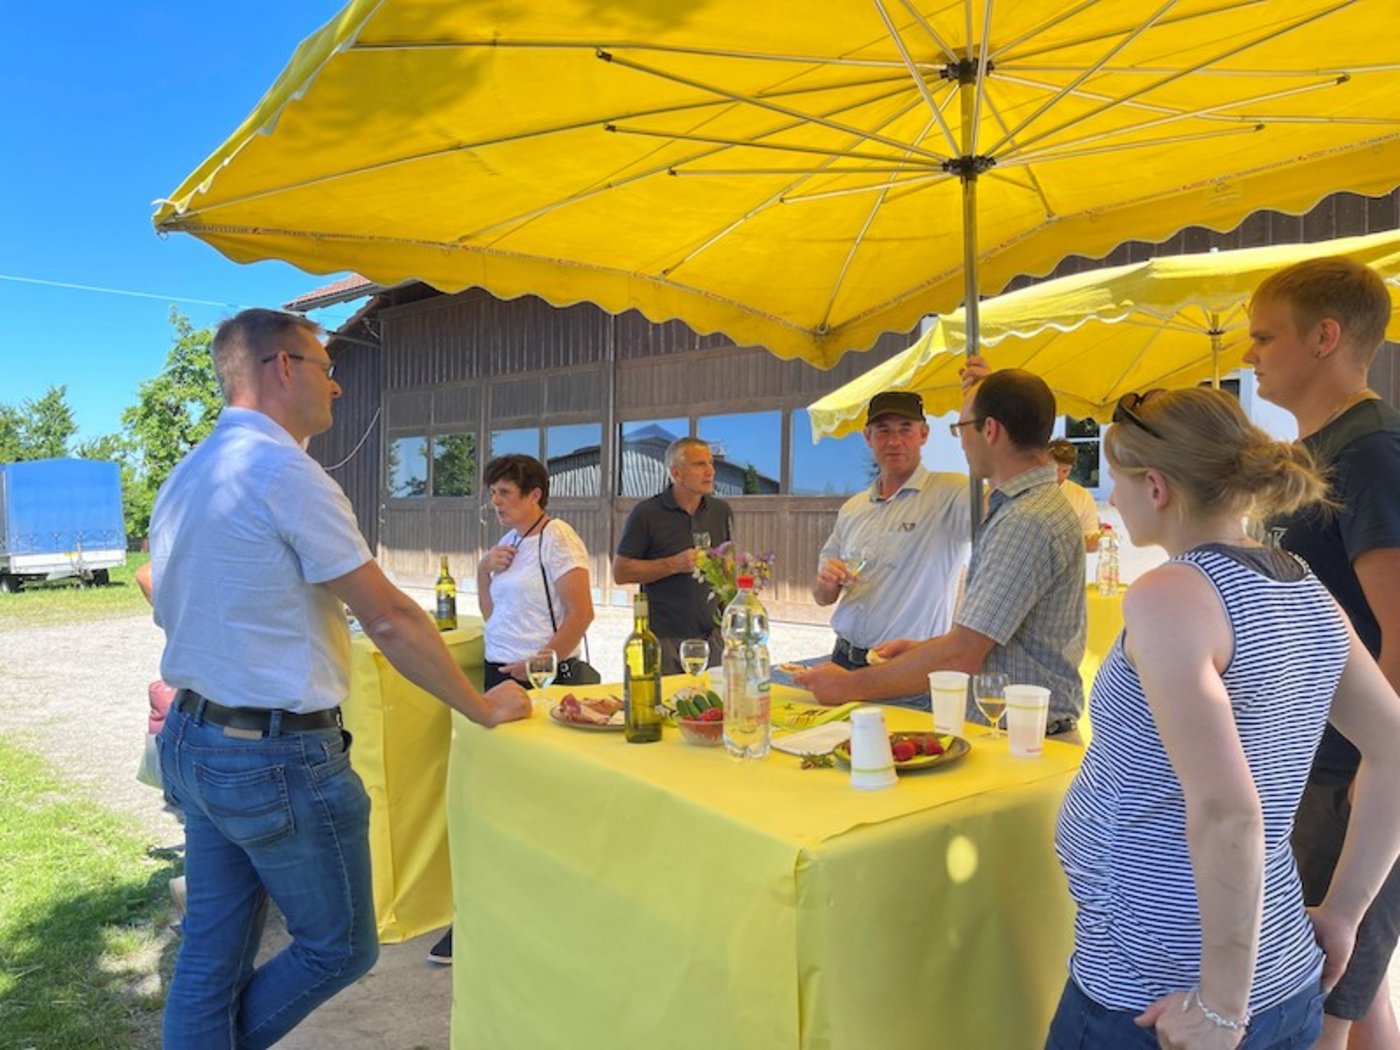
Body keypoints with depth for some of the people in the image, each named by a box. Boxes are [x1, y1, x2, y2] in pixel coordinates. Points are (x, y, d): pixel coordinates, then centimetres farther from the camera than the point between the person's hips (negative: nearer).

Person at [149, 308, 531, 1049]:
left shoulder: (185, 476, 9)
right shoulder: (283, 470, -18)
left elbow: (175, 613, 14)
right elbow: (390, 620, -18)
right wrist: (483, 707, -8)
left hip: (192, 741, 9)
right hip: (279, 758, -9)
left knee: (211, 954, 18)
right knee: (339, 948, 11)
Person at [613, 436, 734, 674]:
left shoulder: (721, 511, 8)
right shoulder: (646, 513, -7)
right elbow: (620, 572, -7)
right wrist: (673, 565, -16)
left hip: (710, 635, 4)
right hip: (663, 638, -4)